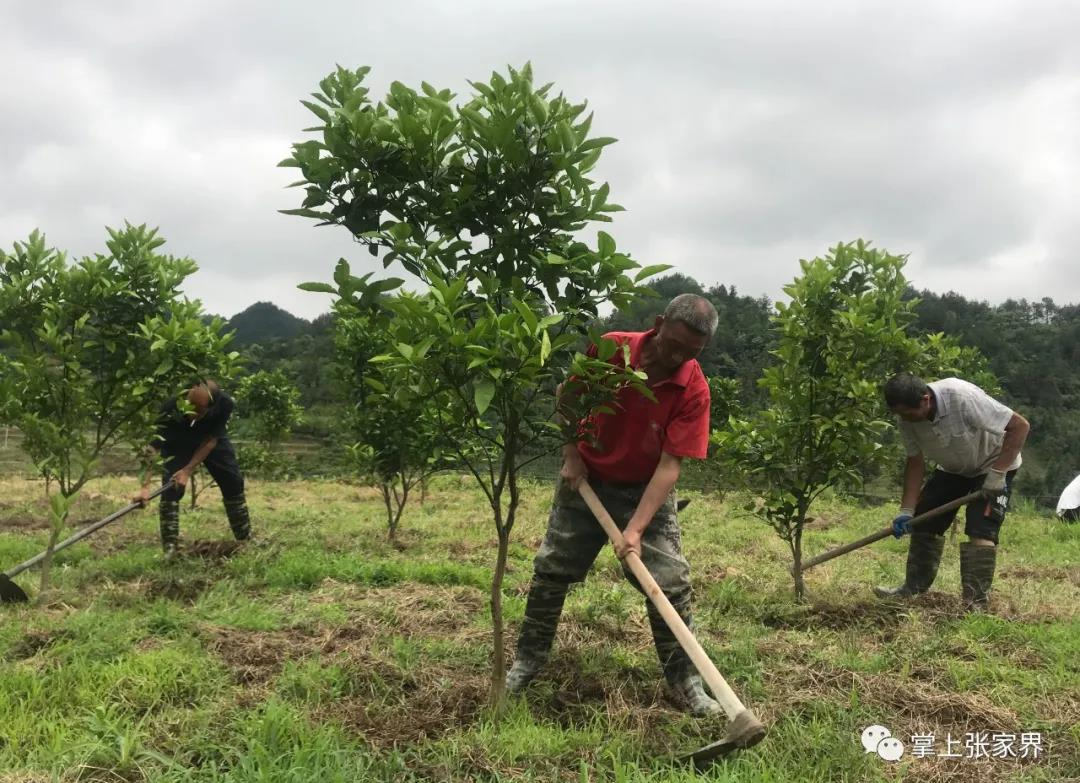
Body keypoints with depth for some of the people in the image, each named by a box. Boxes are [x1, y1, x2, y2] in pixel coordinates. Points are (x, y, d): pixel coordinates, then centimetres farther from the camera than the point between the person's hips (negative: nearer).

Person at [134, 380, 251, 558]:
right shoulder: (170, 409, -42)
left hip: (210, 442, 2)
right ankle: (169, 548, -13)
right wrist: (145, 487, -52)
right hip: (178, 444, -1)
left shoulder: (224, 404, -39)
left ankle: (245, 539, 20)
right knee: (170, 488, -20)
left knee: (234, 483, 3)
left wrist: (188, 471, -34)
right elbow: (153, 447, -43)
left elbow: (210, 441, -28)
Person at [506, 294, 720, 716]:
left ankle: (685, 682, 9)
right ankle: (527, 660, 24)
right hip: (586, 479, 1)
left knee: (671, 582, -7)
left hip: (647, 491, -1)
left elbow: (670, 464, -25)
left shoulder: (694, 390, -22)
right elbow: (566, 396, -2)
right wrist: (571, 455, -8)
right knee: (550, 571, 6)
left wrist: (636, 529, -31)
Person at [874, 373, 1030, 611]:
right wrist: (906, 510, -16)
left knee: (980, 530, -18)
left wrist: (997, 474, -33)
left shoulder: (963, 397, -38)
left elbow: (1020, 425, -33)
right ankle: (914, 587, 18)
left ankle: (976, 604, -14)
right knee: (923, 521, 5)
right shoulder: (907, 419, -20)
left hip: (994, 465, -6)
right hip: (952, 468, 6)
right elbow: (915, 462, -10)